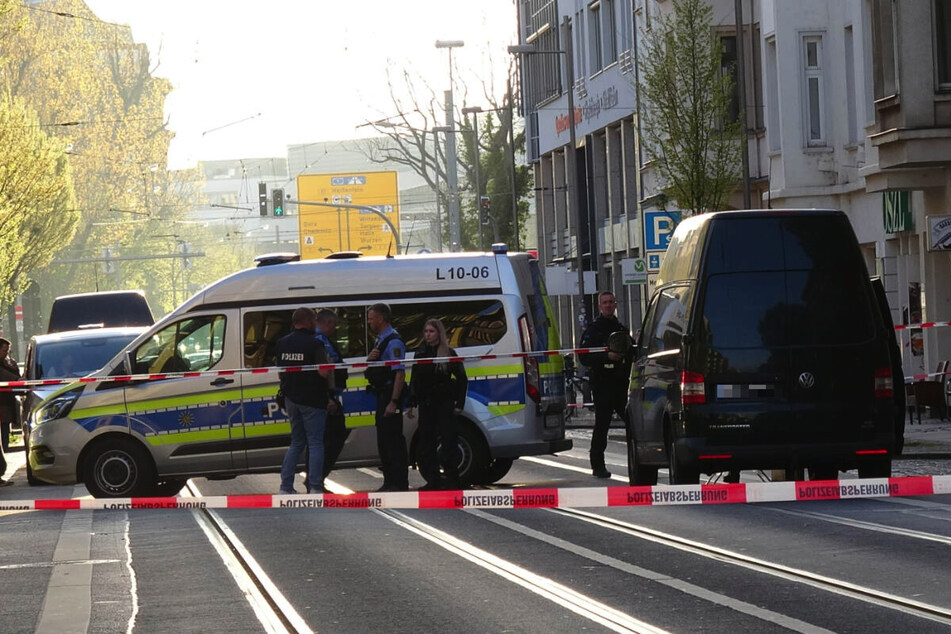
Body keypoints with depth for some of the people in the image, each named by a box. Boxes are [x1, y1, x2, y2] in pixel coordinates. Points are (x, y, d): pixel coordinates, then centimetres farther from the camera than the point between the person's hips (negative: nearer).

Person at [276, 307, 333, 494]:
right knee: (315, 444, 0)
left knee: (296, 443, 15)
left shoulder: (282, 343, 8)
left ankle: (286, 486, 10)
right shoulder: (314, 344, -14)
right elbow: (323, 372, -21)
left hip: (291, 399, 6)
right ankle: (315, 488, -3)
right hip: (312, 400, -6)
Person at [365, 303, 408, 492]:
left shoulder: (393, 341, -16)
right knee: (383, 440, 14)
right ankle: (389, 482, 21)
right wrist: (369, 358, 1)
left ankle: (400, 483, -6)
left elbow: (400, 372, -22)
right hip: (381, 395, 10)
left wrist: (394, 402, -26)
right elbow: (370, 368, 26)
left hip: (390, 395, -10)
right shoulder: (380, 340, 16)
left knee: (394, 439, -9)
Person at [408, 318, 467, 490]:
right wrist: (413, 403, 5)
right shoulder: (420, 354, 11)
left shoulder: (449, 353, -1)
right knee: (426, 442, 3)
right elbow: (414, 381, 14)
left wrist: (459, 404, -4)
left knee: (448, 440, -4)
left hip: (444, 403, -5)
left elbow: (461, 379, 1)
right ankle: (433, 481, 10)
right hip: (426, 404, 5)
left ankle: (452, 479, 1)